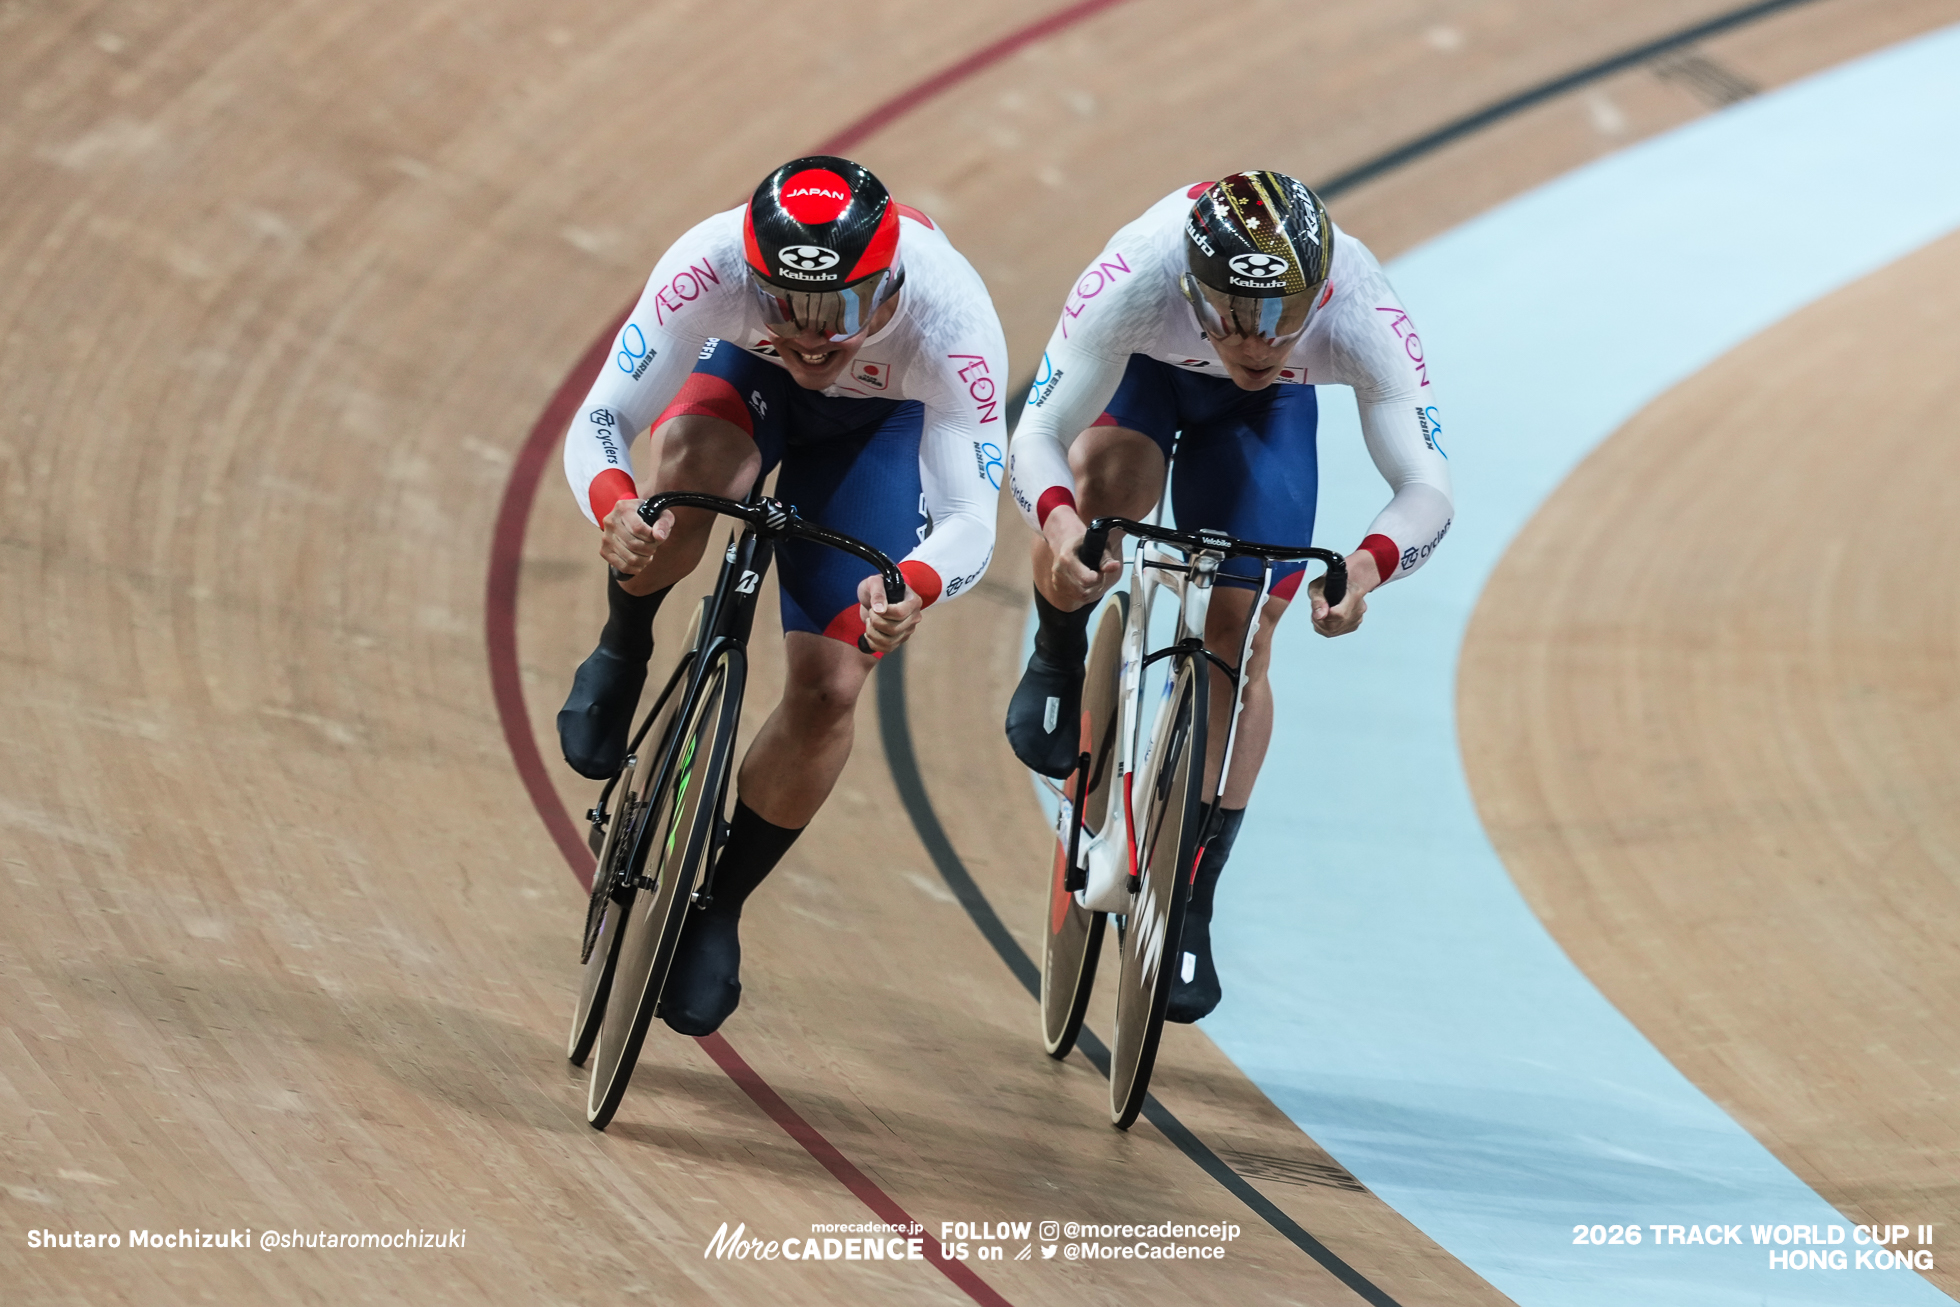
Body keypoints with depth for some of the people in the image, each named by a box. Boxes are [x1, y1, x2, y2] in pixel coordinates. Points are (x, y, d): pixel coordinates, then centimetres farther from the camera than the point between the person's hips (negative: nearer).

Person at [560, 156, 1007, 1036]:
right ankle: (621, 656, -10)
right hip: (742, 377, 0)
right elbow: (600, 421, -34)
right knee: (690, 462, -38)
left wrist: (914, 588, -63)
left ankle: (716, 906, 11)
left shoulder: (947, 312, -40)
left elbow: (972, 519, -40)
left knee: (830, 689, -11)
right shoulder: (712, 264, -40)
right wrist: (613, 505, -57)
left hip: (877, 425, 0)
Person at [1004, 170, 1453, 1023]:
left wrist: (1367, 566, -61)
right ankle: (1058, 662, 0)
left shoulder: (1361, 320, -40)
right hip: (1142, 370, -1)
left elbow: (1427, 489, -40)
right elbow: (1037, 436, -39)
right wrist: (1057, 520, -61)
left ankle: (1190, 910, 7)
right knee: (1104, 482, -34)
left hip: (1267, 409, 1)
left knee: (1237, 638, -6)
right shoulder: (1134, 283, -43)